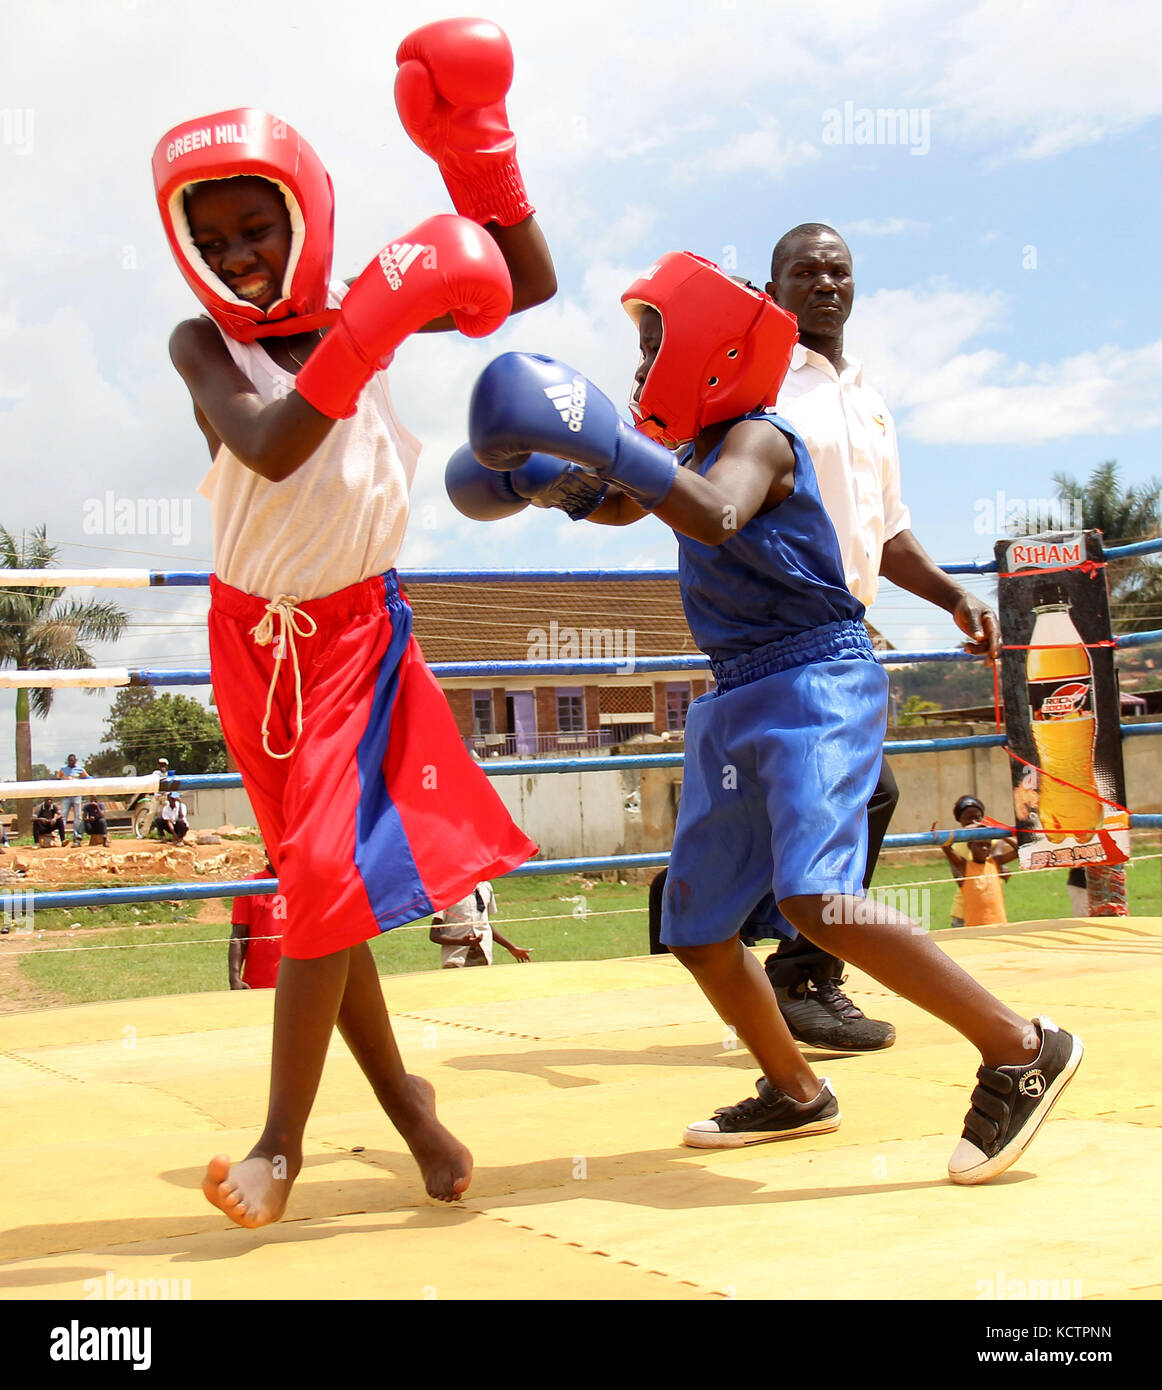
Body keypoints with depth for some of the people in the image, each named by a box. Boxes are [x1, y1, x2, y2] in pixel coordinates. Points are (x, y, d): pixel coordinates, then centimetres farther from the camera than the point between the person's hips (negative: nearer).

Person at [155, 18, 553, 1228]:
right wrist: (368, 333, -42)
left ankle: (284, 1141, -1)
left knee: (330, 872, -12)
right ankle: (401, 1097, 24)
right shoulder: (201, 344, -11)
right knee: (317, 881, 7)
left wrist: (475, 152, -15)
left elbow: (528, 288, -3)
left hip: (355, 625, -1)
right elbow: (269, 448, -31)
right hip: (252, 631, 1)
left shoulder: (363, 308, -5)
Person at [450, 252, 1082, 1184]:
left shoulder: (756, 438, -12)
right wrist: (553, 478, 10)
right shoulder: (697, 451, 14)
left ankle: (1020, 1049, -18)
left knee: (815, 897, -28)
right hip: (737, 700, 10)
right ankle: (796, 1094, 28)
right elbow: (621, 504, 29)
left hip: (816, 683, -9)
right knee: (695, 928, 11)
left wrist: (606, 441, -39)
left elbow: (716, 515, -33)